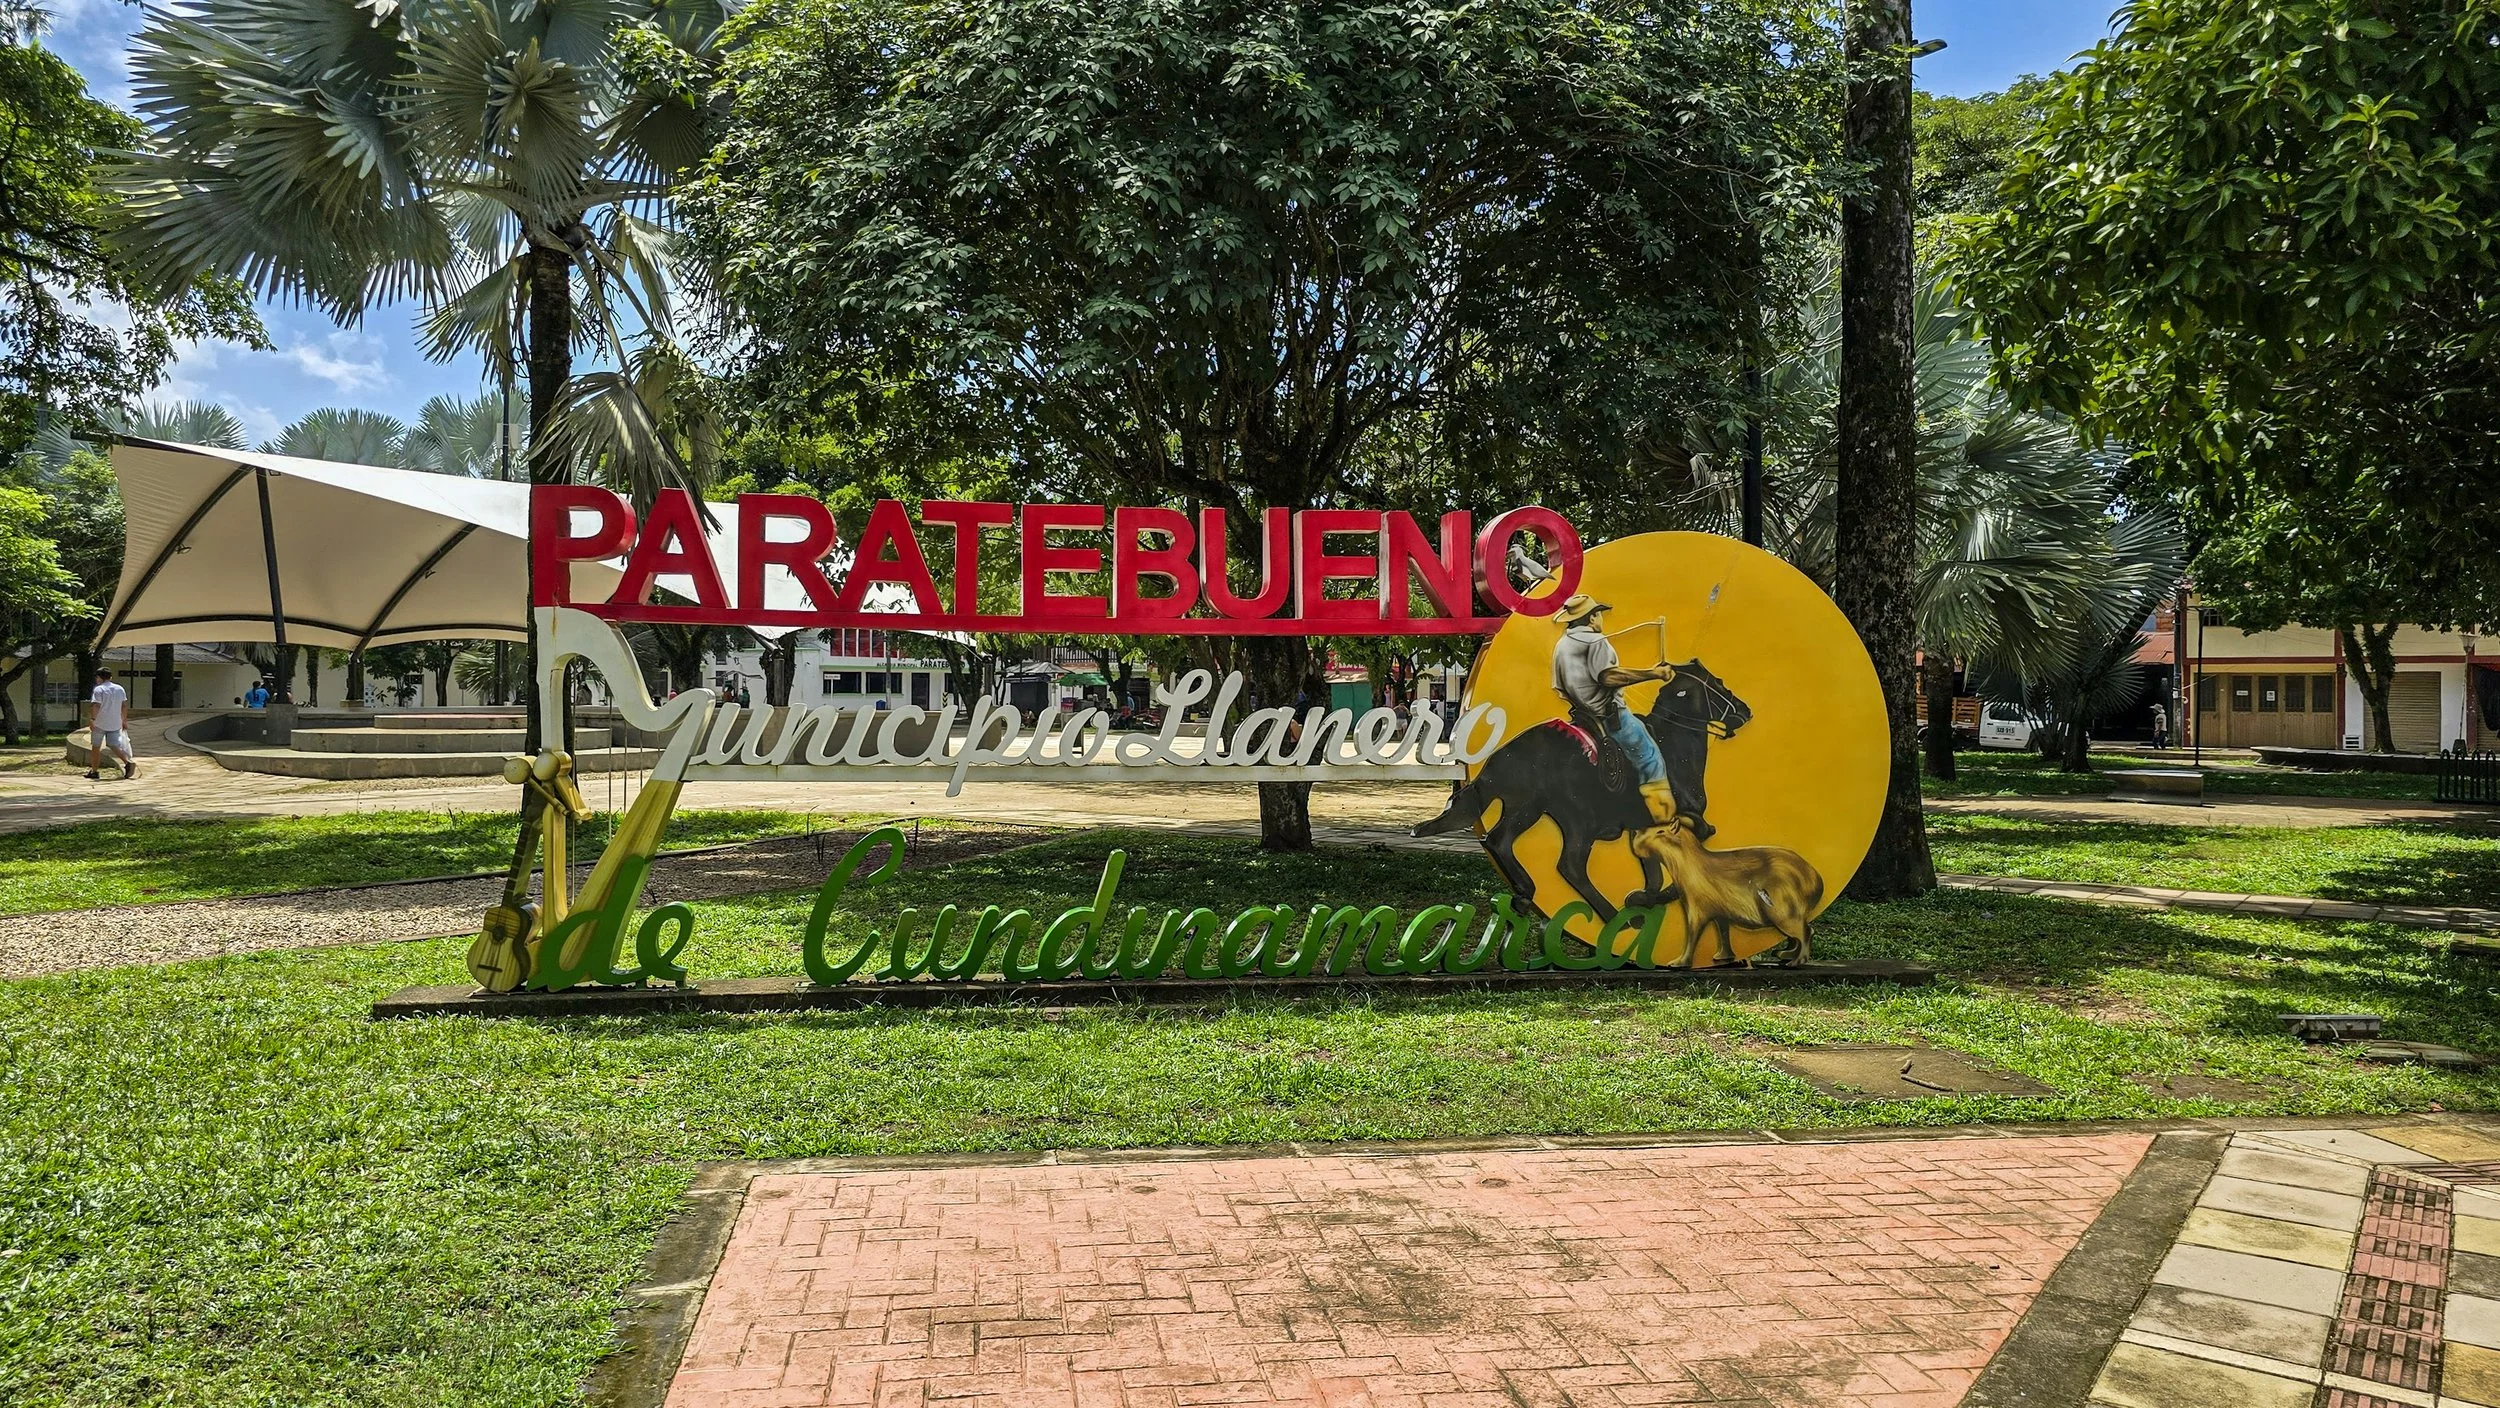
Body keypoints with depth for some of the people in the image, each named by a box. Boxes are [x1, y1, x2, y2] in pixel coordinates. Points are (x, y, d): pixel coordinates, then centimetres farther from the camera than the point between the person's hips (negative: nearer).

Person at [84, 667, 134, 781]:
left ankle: (94, 770, 16)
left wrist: (92, 719, -21)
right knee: (114, 745, 2)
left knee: (95, 746, 9)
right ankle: (128, 762, -23)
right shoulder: (120, 689, 8)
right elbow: (124, 706, 13)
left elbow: (95, 706, -20)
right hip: (115, 724, 4)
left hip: (100, 724, -4)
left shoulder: (99, 689, -9)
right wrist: (124, 720, 20)